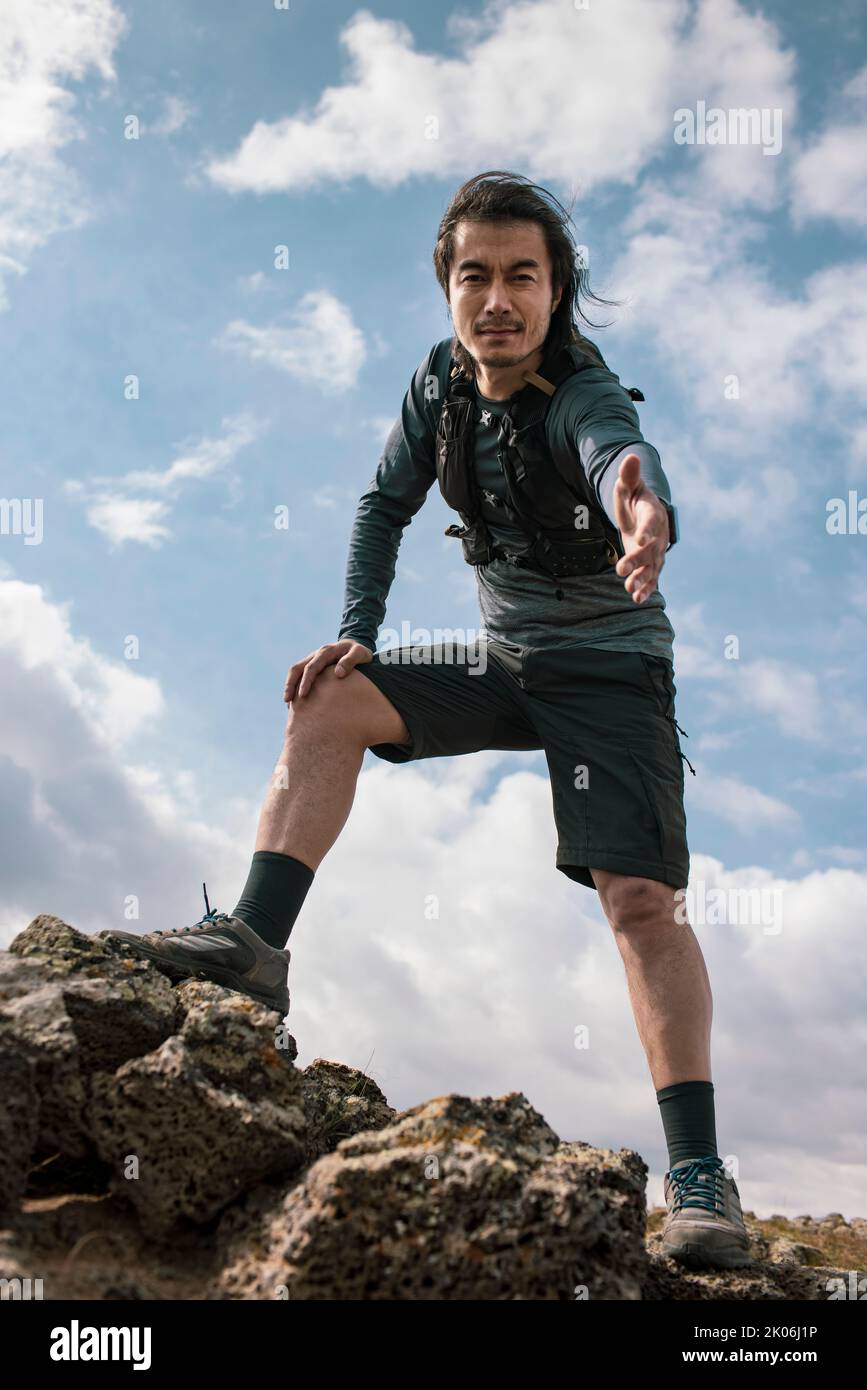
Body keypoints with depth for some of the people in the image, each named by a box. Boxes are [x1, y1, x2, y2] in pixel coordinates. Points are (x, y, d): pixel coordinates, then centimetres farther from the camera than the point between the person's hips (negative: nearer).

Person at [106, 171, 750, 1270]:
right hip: (501, 658, 6)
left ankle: (699, 1174, -13)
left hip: (609, 666, -5)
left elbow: (623, 458, -46)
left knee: (640, 895, -18)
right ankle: (253, 942, -18)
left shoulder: (586, 400, -23)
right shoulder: (440, 380, -4)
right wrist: (356, 635, -8)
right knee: (331, 698, -13)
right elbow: (385, 504, 5)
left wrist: (645, 516, -71)